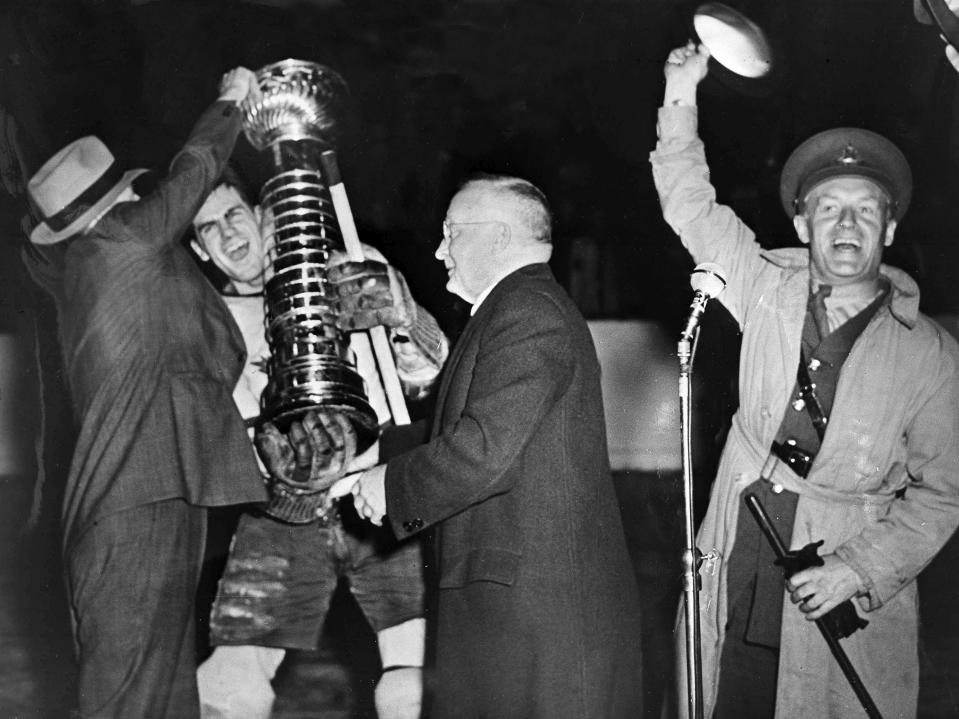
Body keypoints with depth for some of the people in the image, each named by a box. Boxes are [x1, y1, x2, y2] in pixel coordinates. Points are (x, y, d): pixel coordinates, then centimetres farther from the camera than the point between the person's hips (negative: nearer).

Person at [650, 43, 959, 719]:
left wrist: (858, 569, -12)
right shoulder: (770, 290, 4)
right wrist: (682, 96, -4)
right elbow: (692, 207, 7)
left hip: (849, 593, -2)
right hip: (734, 569, 2)